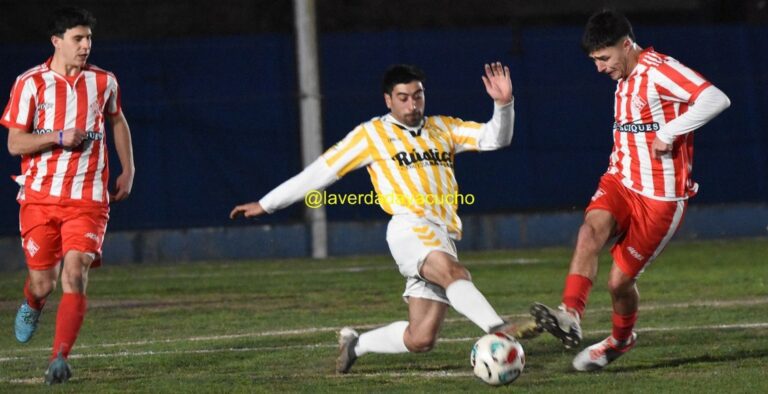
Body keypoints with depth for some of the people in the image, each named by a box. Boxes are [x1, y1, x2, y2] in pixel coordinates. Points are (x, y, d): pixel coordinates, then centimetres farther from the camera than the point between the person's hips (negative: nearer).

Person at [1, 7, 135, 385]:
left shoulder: (104, 81, 6)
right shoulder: (31, 83, -3)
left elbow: (117, 121, 26)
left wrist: (127, 171, 19)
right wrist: (59, 137, -19)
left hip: (87, 199, 1)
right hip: (39, 196, -1)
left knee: (75, 275, -17)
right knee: (42, 283, 3)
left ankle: (59, 359, -18)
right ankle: (32, 305, 42)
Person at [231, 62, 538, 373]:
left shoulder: (444, 128, 21)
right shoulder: (372, 134, 10)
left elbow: (494, 138, 14)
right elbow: (321, 171, 12)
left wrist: (503, 104, -7)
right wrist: (266, 205, 13)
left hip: (444, 239, 5)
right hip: (410, 228, -5)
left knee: (420, 340, -2)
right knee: (453, 272, -38)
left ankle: (354, 344, 21)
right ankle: (499, 330, -55)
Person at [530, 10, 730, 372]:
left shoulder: (658, 70, -16)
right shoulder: (625, 79, 13)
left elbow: (716, 99, -29)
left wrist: (670, 132, -29)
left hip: (660, 196, -7)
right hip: (621, 181, 7)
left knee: (620, 280, 0)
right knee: (590, 230, -25)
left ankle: (621, 339, 30)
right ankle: (570, 317, -37)